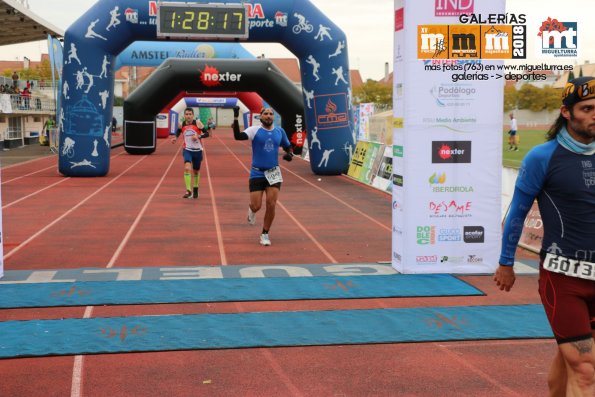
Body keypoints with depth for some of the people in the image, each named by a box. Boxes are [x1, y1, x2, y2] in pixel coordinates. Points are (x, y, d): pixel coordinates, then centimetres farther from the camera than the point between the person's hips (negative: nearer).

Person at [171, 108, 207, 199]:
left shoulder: (197, 123, -10)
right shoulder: (182, 124, -2)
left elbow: (207, 133, -10)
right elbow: (178, 131, 19)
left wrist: (198, 136, -27)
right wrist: (175, 137, 0)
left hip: (197, 150, 0)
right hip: (187, 150, 0)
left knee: (196, 171, 14)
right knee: (187, 168, -23)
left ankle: (195, 189, 39)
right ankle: (188, 191, -23)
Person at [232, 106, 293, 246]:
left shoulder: (280, 131, 4)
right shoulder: (255, 130, -8)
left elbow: (288, 147, 17)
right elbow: (238, 136, -26)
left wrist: (289, 154, -6)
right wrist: (236, 118, -37)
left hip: (273, 173, 2)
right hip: (257, 173, -2)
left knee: (271, 205, -6)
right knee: (256, 206, -4)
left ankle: (265, 234, 12)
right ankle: (251, 210, 36)